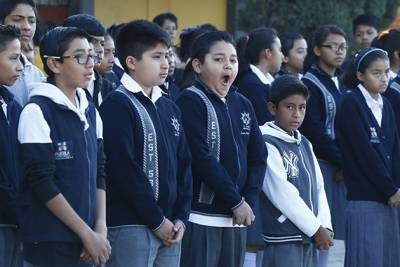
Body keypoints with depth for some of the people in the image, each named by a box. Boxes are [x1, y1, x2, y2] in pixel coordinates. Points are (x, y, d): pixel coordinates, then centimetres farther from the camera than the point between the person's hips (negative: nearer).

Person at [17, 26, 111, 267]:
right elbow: (42, 183, -14)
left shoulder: (90, 111, 11)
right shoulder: (37, 111, -10)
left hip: (86, 245, 6)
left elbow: (99, 174, 12)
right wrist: (87, 234, -13)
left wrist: (100, 229, -2)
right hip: (49, 245, -6)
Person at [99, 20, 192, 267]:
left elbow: (184, 164, 16)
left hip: (169, 228, 7)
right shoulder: (117, 105, -8)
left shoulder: (169, 107, 16)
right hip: (130, 227, -7)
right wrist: (157, 220, -13)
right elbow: (124, 169, -15)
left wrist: (181, 218, 4)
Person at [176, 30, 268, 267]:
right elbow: (202, 159, -16)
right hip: (201, 217, -7)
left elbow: (258, 156, 12)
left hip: (237, 219, 7)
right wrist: (237, 202, -14)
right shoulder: (190, 102, -8)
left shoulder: (242, 104, 13)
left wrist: (249, 201, -3)